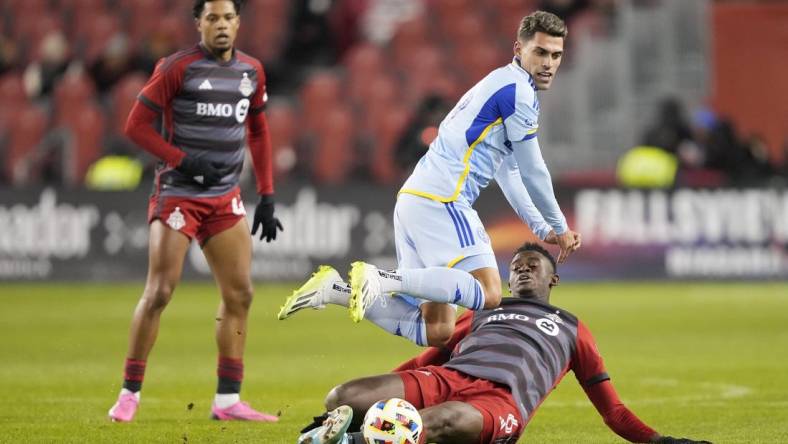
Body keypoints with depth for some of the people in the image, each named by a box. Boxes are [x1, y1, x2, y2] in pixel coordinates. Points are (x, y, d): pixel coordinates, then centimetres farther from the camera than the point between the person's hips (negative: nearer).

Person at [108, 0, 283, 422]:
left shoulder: (251, 71, 8)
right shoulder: (177, 68, -9)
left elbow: (258, 133, 17)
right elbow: (136, 125, -9)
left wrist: (267, 197, 11)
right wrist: (183, 159, -18)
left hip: (226, 198, 6)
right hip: (177, 193, -5)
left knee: (239, 294, 2)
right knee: (159, 292, -8)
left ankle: (227, 399, 9)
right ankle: (130, 392, 2)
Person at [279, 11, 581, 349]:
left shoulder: (501, 86, 26)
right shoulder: (517, 89, -5)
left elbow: (508, 172, 33)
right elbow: (532, 171, -2)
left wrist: (542, 229, 30)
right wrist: (559, 227, 11)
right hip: (440, 199, -10)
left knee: (437, 332, 2)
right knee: (489, 294, -21)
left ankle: (339, 290, -5)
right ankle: (386, 279, -26)